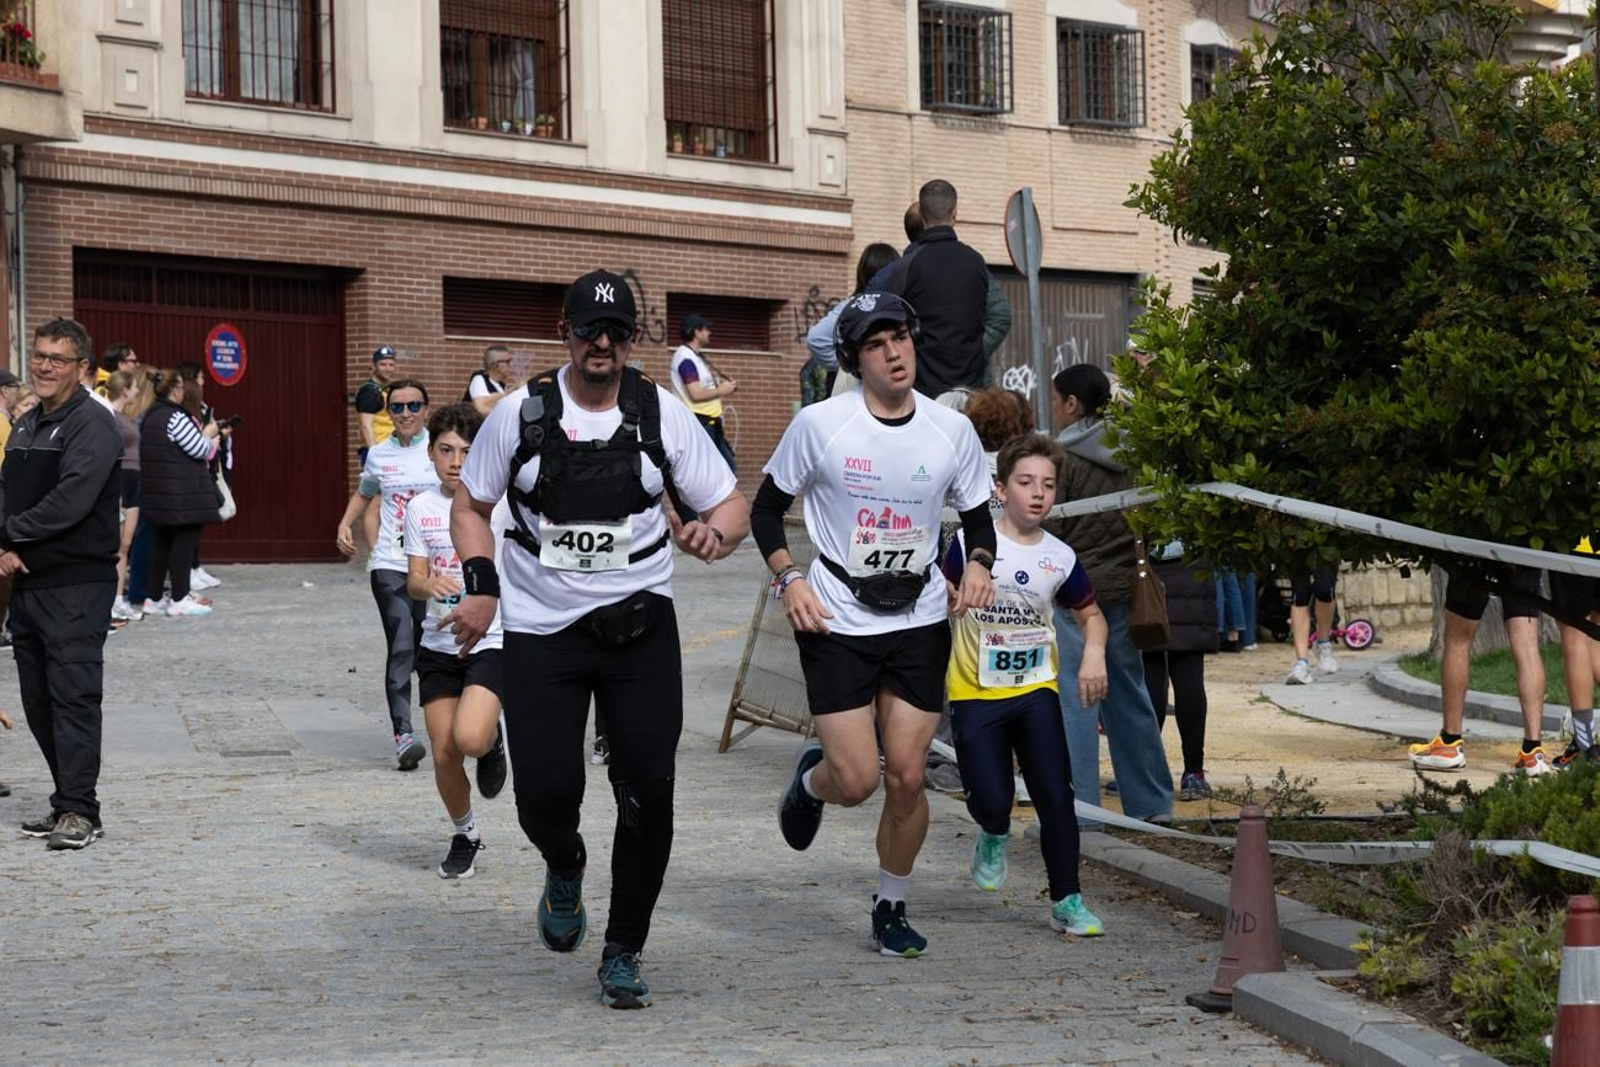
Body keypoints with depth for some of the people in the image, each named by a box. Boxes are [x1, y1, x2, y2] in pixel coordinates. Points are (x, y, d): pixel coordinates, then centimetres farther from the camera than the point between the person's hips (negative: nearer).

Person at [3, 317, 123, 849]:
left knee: (73, 695, -9)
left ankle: (79, 811, -8)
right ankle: (68, 803, 19)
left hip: (77, 585, -9)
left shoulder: (92, 425, -10)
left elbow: (70, 502, -19)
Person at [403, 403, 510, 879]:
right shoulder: (420, 508, 3)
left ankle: (492, 741, 13)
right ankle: (465, 835, 27)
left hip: (492, 640, -3)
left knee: (469, 739, -25)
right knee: (444, 754, 2)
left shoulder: (498, 503, -6)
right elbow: (413, 582, 1)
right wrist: (429, 584, -22)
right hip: (438, 645, 3)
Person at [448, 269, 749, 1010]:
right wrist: (480, 587, -2)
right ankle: (565, 873, 28)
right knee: (545, 794, -10)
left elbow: (731, 504, 5)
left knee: (648, 794, -7)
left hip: (640, 625, 0)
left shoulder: (662, 413, 0)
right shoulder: (519, 413, -1)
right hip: (541, 632, 0)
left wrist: (713, 535, -19)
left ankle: (624, 952, 12)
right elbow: (470, 505, 12)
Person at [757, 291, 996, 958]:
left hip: (919, 622, 2)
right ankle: (810, 780, 30)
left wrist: (977, 564, -8)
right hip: (836, 622, -2)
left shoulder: (951, 430, -1)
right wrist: (789, 579, -11)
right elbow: (767, 507, 3)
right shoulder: (819, 423, -8)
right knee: (856, 781, -9)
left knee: (907, 777, -1)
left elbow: (978, 514, 13)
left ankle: (891, 910, 20)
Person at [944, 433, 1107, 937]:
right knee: (991, 799, -9)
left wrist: (1094, 653, -4)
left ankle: (1067, 901, 8)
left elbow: (1090, 613, 15)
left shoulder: (1060, 558, 1)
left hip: (1036, 690, 2)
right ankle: (993, 836, 29)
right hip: (975, 693, -2)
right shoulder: (971, 543, -8)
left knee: (1056, 796, -4)